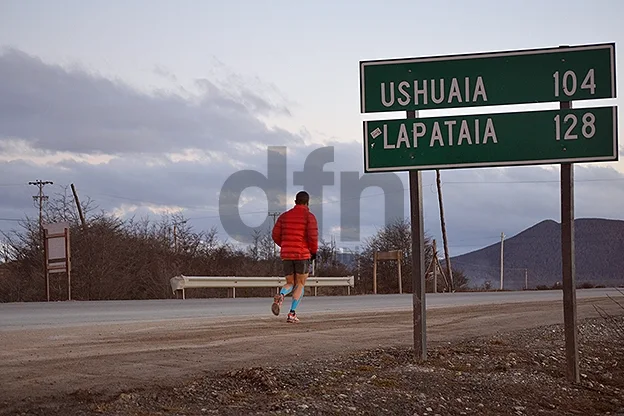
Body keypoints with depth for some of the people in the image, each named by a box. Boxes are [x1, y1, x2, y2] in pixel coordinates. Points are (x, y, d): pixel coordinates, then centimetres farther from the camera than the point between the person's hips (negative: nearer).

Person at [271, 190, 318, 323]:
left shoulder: (284, 216, 10)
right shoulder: (309, 216, -3)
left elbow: (275, 235, 6)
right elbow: (313, 236, -14)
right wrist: (314, 251, 2)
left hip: (286, 255, 4)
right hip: (303, 255, -4)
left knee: (290, 284, 15)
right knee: (300, 284, 10)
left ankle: (280, 296, -20)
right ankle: (292, 314, -1)